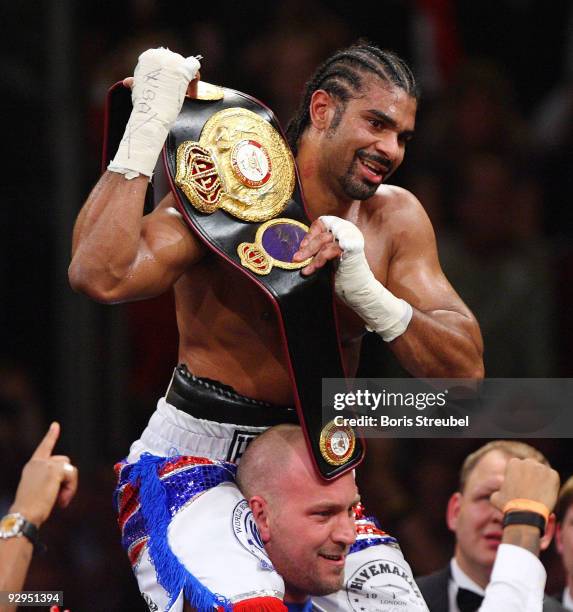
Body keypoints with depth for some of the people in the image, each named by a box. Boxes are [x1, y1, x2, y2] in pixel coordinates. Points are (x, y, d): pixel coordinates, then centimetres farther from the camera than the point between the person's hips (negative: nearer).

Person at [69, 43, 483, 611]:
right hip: (194, 458, -6)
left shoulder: (395, 218, 4)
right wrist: (147, 128, -27)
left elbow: (465, 368, -3)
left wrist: (364, 290, -19)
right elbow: (101, 276, -30)